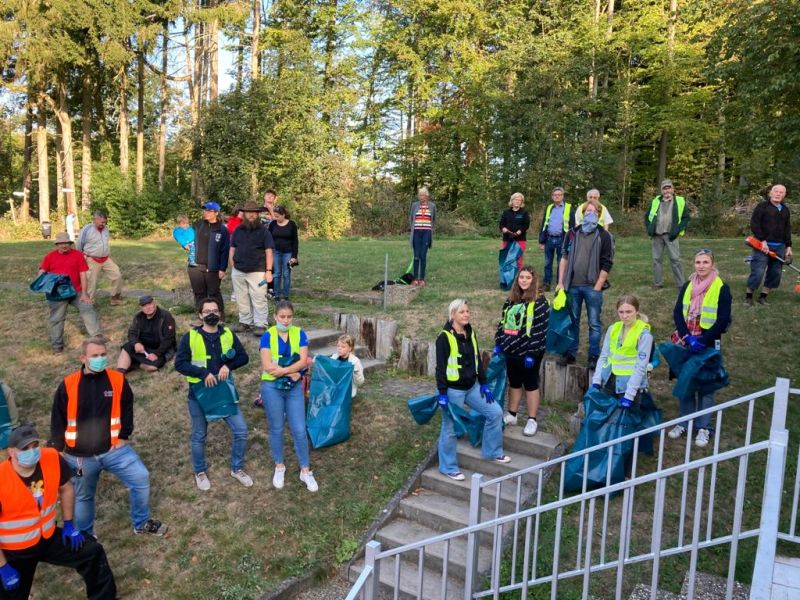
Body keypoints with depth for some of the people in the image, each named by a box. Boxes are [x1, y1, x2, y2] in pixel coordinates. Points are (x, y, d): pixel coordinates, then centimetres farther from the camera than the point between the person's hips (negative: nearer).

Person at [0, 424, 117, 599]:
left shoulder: (52, 459, -18)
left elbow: (66, 488, 3)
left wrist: (68, 524, 3)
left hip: (48, 537, 4)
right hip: (14, 551, -4)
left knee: (93, 553, 2)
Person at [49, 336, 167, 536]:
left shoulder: (118, 380, -7)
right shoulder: (68, 385, -8)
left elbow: (127, 411, 2)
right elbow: (57, 420, 0)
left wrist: (123, 437, -3)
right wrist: (57, 448, 1)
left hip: (113, 449, 0)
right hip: (79, 455, 0)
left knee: (141, 478, -5)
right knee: (83, 496, 17)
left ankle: (142, 523, 17)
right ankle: (85, 537, 40)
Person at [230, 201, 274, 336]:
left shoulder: (263, 230, -1)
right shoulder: (238, 230, 11)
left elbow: (269, 251, -4)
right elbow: (232, 248, 16)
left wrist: (268, 271, -11)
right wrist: (233, 265, 5)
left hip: (257, 272, -4)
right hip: (238, 272, 5)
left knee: (259, 300, -5)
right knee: (242, 300, 12)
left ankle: (260, 325, 0)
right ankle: (245, 322, 24)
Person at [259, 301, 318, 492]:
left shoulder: (299, 333, -2)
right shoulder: (268, 336, -8)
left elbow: (303, 361, -10)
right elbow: (268, 366, -16)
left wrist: (282, 370, -20)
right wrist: (292, 372, -17)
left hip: (294, 388, 1)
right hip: (272, 388, -1)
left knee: (299, 430, 3)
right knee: (276, 429, 11)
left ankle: (305, 471, 17)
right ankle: (279, 467, 31)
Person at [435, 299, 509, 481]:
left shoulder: (471, 334, 7)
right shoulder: (445, 337, -15)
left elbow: (477, 360, 14)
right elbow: (441, 367, -15)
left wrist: (484, 384, 11)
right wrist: (442, 393, -17)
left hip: (472, 387, 7)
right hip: (453, 390, -7)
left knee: (495, 412, 9)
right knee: (450, 429, 4)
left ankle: (491, 452, 26)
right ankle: (448, 467, 21)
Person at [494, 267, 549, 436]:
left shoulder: (539, 302, -12)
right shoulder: (512, 300, 9)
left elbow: (540, 329, -15)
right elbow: (503, 322, 14)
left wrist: (531, 353, -18)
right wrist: (498, 343, 8)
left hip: (528, 352, -6)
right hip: (511, 350, 6)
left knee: (531, 384, 5)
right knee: (514, 382, 17)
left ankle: (532, 420, 16)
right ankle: (511, 415, 30)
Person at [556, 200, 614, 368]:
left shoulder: (603, 236, -2)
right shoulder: (573, 233, 8)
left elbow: (606, 265, -4)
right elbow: (564, 258, 10)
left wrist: (597, 287, -10)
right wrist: (561, 282, 4)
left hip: (592, 287, -3)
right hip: (573, 285, 3)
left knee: (594, 323, 4)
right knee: (572, 321, 11)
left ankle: (594, 356, 13)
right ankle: (571, 354, 21)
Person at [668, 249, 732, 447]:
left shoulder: (721, 288, -7)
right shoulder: (687, 286, 6)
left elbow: (723, 321, -11)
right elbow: (677, 313, 0)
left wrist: (702, 341, -18)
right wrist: (687, 337, -13)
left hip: (708, 346, -4)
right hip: (685, 343, 4)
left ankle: (703, 427, 15)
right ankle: (684, 422, 24)